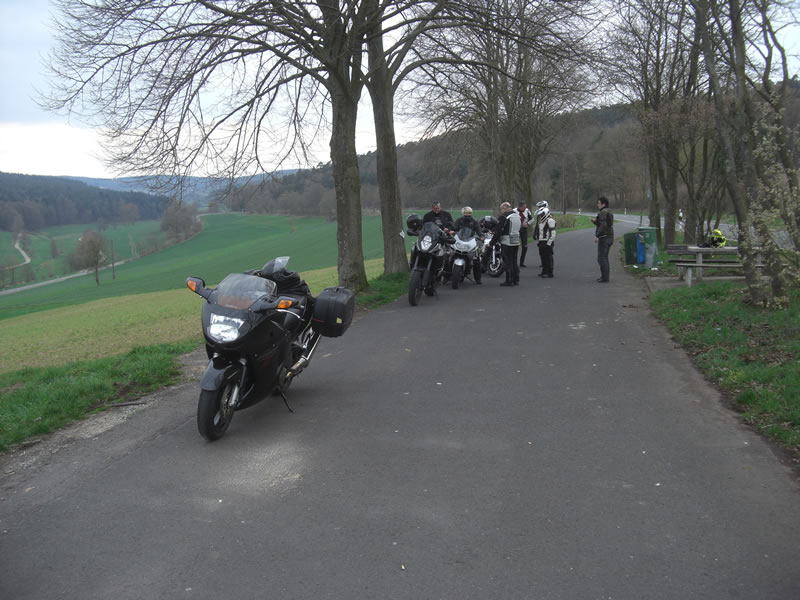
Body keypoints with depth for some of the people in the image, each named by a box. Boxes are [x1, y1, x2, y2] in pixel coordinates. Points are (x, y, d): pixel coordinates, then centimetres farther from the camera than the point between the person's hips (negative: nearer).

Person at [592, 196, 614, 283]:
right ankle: (605, 276, 19)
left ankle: (604, 278, -6)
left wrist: (597, 236, -22)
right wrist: (595, 221, 15)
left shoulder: (603, 212, -14)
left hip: (603, 237, -10)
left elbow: (603, 225, -24)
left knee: (601, 258, -6)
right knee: (604, 258, 16)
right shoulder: (609, 212, 17)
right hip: (610, 237, 10)